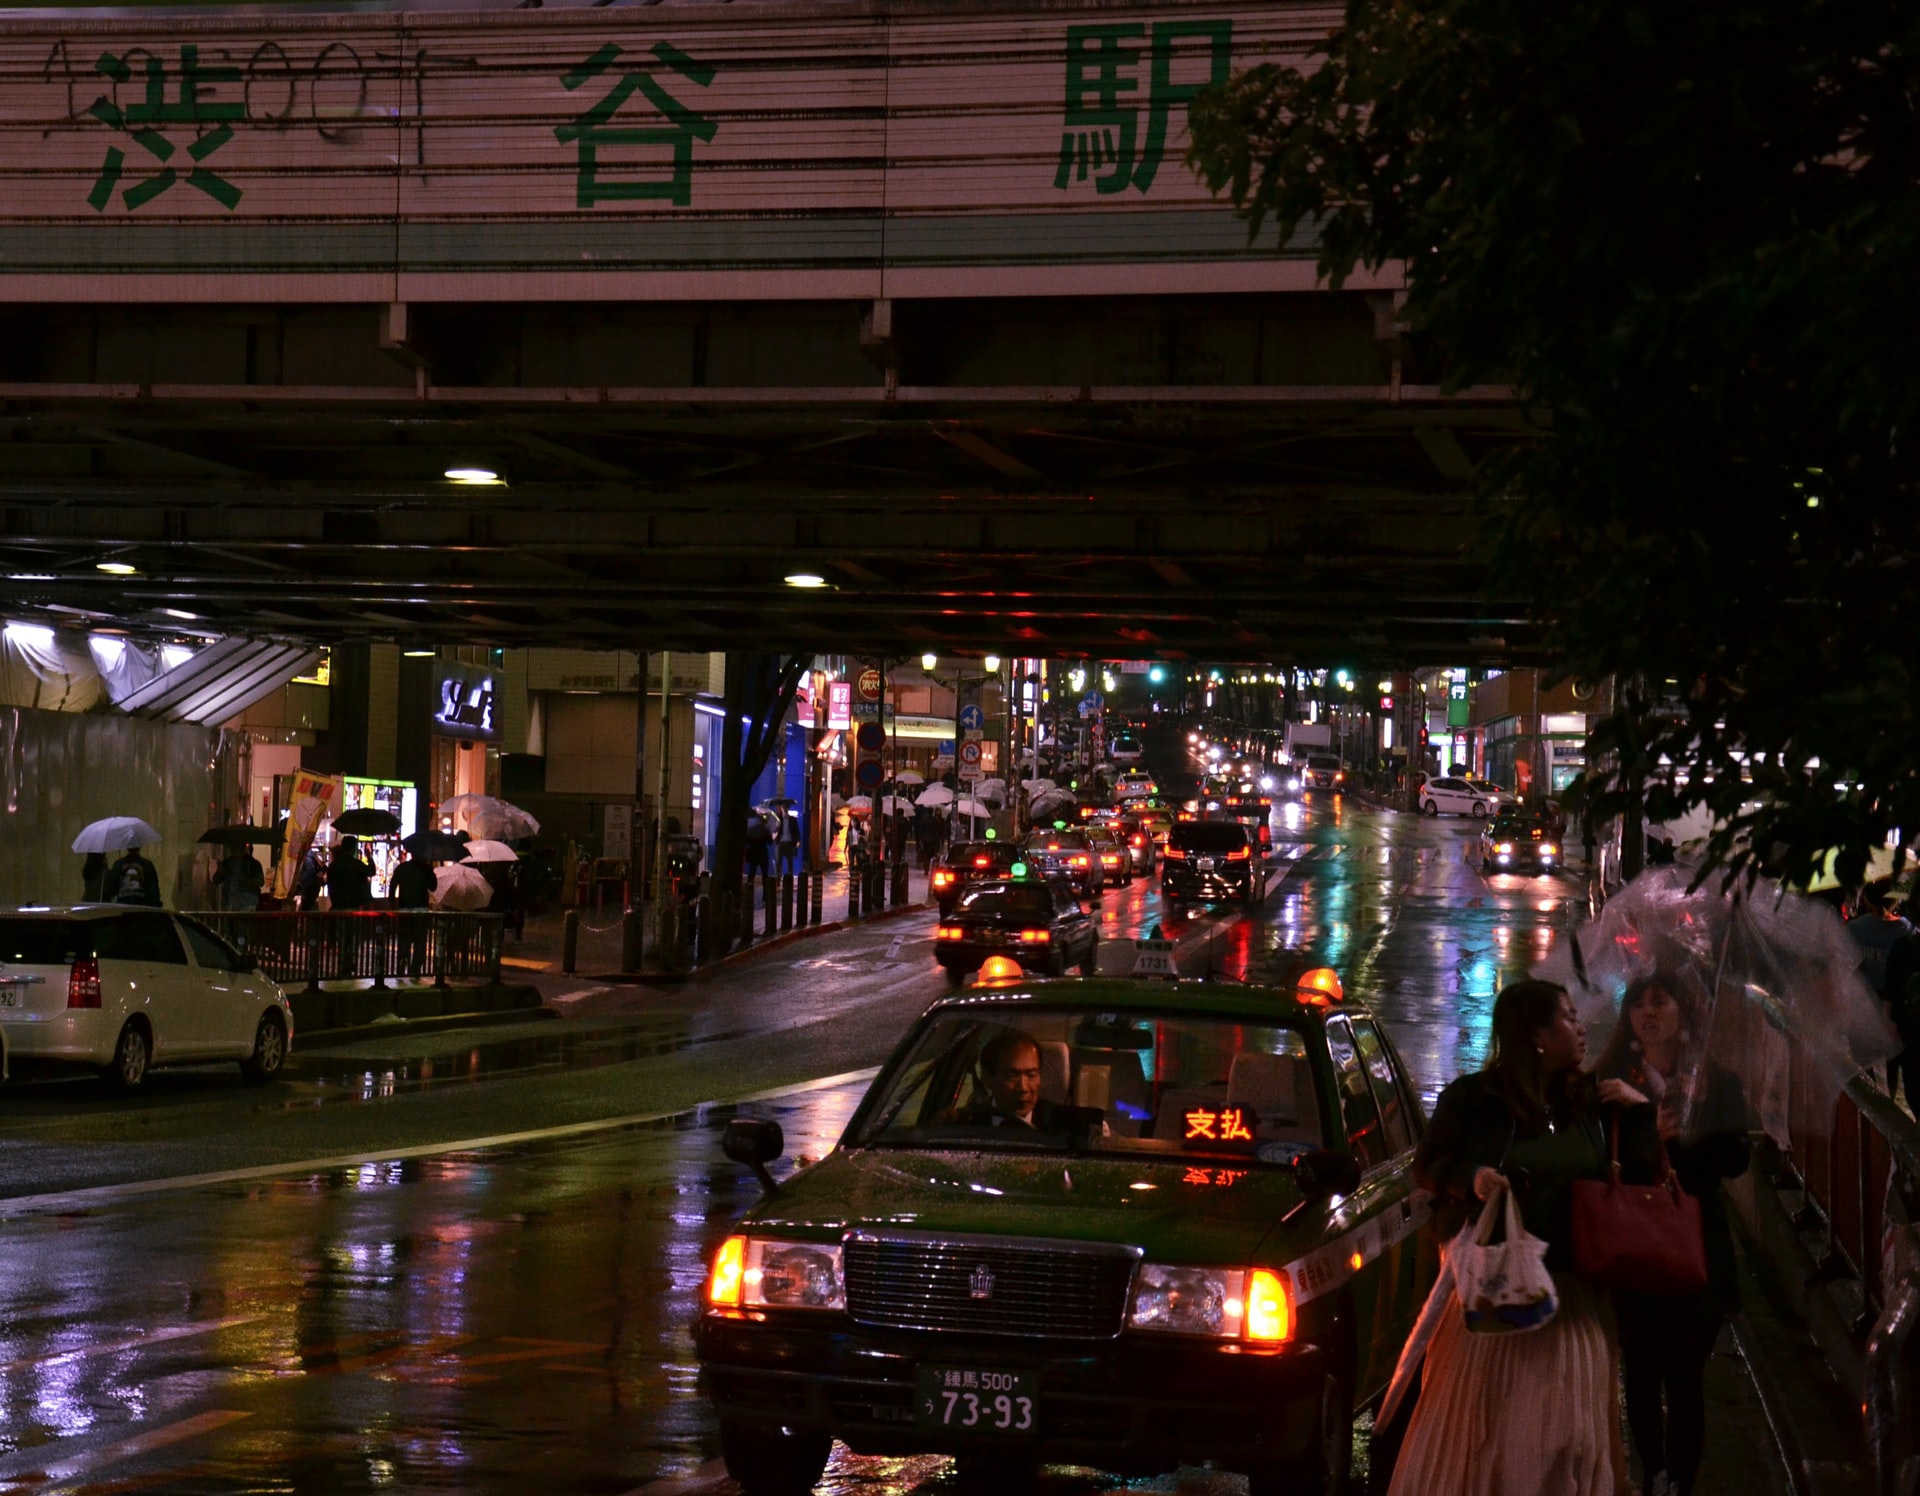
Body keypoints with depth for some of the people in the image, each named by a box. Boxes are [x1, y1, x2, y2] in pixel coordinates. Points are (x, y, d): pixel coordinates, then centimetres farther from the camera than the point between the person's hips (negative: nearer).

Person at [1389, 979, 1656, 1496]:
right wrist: (1469, 1179, -19)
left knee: (1566, 1431, 4)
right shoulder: (1473, 1097, -3)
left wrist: (1638, 1111, -1)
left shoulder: (1590, 1100, 10)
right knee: (1480, 1423, -1)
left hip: (1572, 1299, 4)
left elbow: (1638, 1177, 11)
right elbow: (1426, 1165, 0)